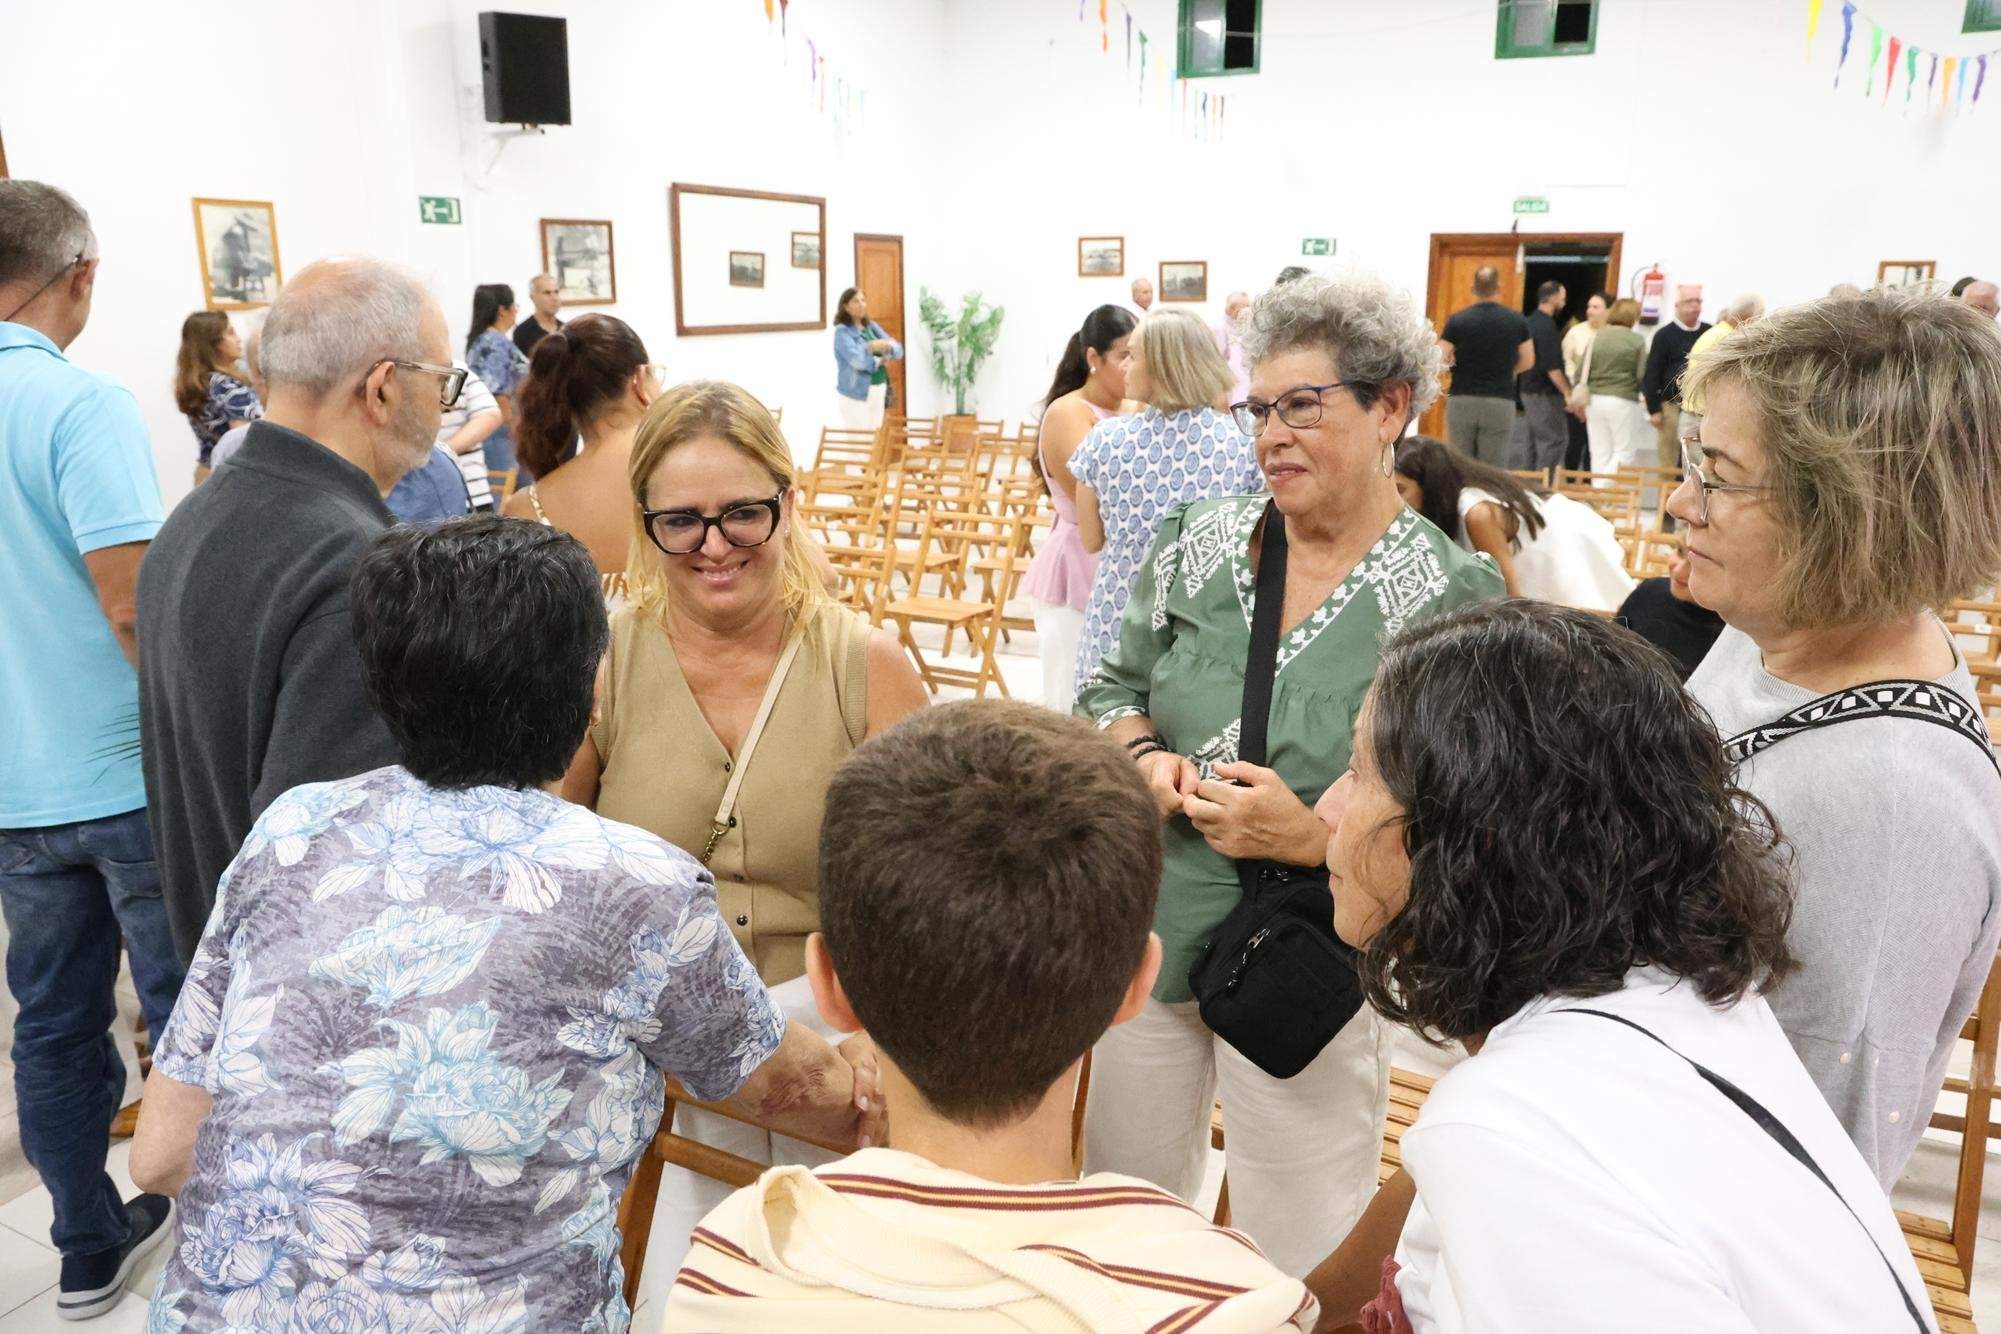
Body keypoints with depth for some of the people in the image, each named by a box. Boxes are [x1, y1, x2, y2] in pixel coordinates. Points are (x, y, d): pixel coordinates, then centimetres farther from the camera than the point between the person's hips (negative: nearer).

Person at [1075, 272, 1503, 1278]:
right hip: (1152, 938, 4)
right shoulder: (1196, 544, -1)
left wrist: (1312, 836, -25)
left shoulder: (1452, 600, -13)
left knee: (1297, 1269, 14)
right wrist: (1146, 759, -11)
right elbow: (1112, 692, 9)